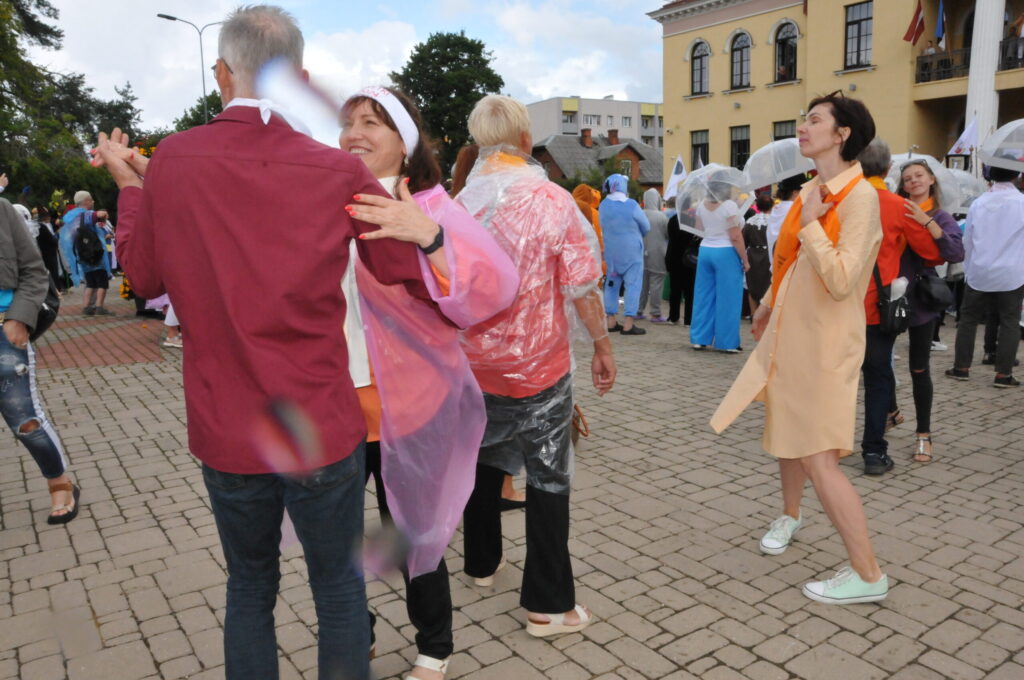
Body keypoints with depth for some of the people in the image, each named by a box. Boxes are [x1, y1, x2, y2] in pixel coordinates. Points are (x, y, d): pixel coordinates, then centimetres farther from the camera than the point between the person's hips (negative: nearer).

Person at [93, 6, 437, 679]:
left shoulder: (169, 162, -5)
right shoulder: (342, 173, -11)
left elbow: (144, 275, 9)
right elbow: (424, 278, -3)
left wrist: (129, 184, 23)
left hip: (224, 435, 3)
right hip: (322, 429, -2)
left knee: (250, 585, 23)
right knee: (340, 587, 16)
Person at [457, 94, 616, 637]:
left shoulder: (454, 206, -4)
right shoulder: (552, 200, -14)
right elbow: (582, 285, -13)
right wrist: (601, 343, 1)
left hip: (472, 364, 4)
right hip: (538, 366, -4)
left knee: (482, 461, 23)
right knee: (548, 479, 6)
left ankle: (482, 563, 40)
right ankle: (547, 603, 13)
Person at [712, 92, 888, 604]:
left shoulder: (860, 196, -16)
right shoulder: (809, 192, 8)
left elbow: (841, 281, -26)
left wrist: (811, 223, -21)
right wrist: (768, 307, 28)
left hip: (825, 342, -8)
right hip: (789, 332, 8)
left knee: (819, 459, -8)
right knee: (788, 434, 23)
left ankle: (868, 575, 5)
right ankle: (789, 515, 47)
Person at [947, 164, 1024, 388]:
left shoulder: (978, 203, 1)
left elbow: (967, 240, 6)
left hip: (979, 273, 2)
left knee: (968, 319, 12)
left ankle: (961, 367, 14)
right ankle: (1003, 374, 4)